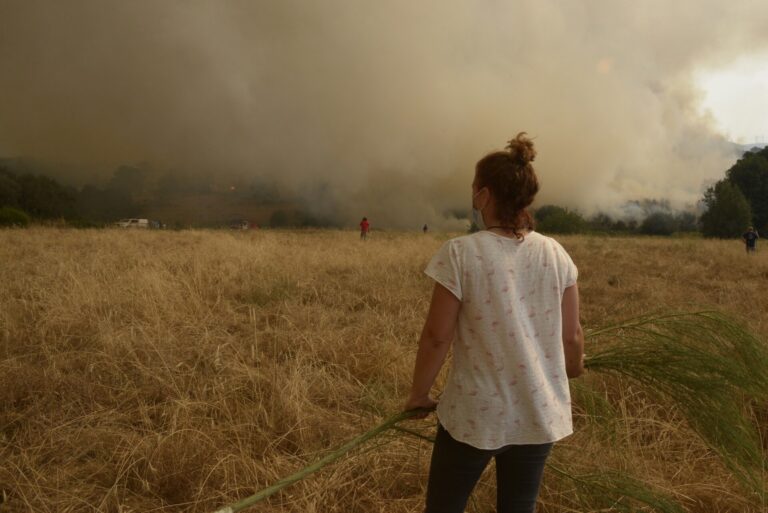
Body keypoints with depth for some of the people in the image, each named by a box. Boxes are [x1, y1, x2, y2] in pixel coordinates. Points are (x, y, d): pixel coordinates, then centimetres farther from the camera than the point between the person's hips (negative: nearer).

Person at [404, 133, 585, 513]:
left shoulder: (461, 253, -16)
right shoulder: (556, 254, -4)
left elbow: (437, 336, -13)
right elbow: (571, 335, 2)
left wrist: (419, 393, 3)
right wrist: (574, 367, 25)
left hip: (474, 414, -3)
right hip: (538, 413, 4)